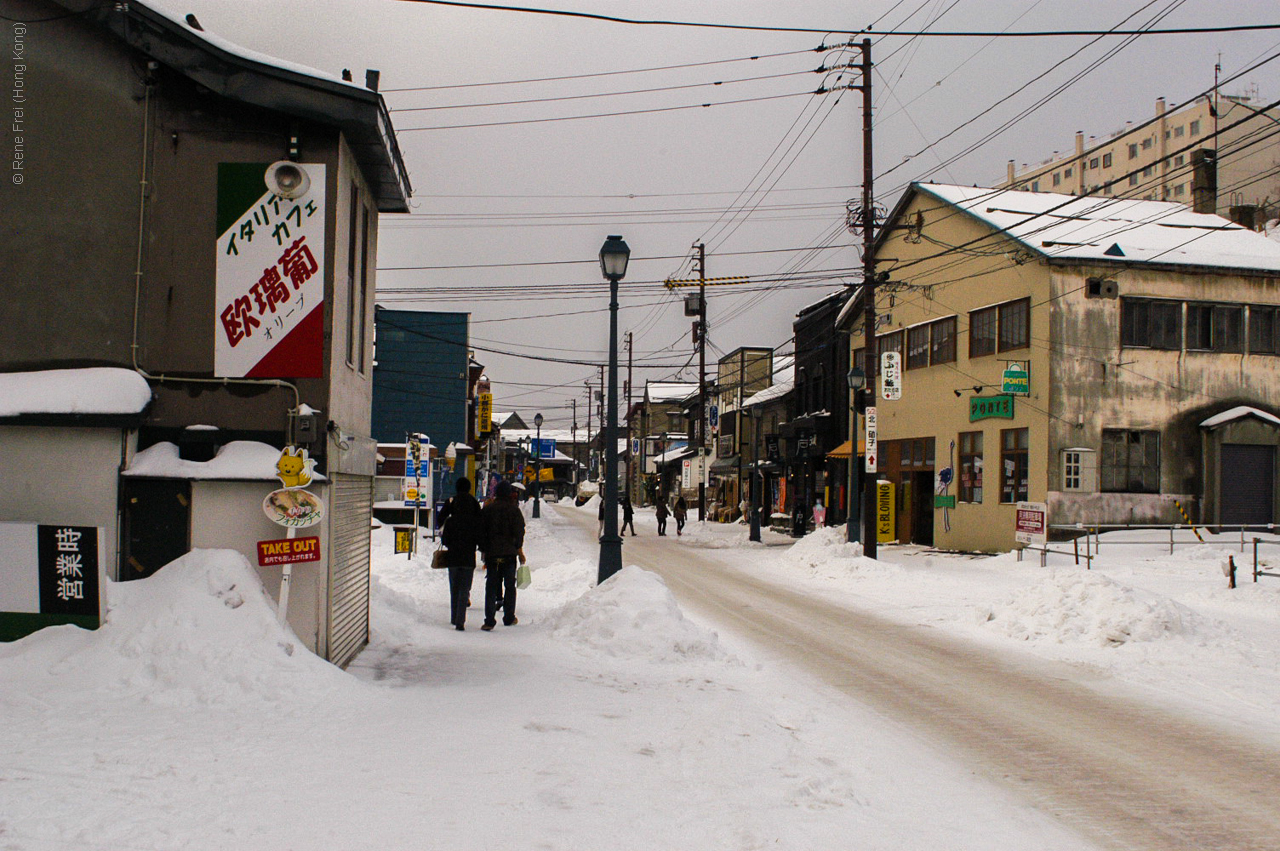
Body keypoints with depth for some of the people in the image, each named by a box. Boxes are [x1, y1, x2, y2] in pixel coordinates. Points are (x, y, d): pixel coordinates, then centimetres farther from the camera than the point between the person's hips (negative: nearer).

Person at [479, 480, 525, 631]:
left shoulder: (488, 510, 4)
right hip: (509, 553, -1)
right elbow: (519, 532, -5)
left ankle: (489, 620, -5)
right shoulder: (514, 510, -2)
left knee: (491, 587, 3)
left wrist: (484, 550, 11)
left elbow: (482, 532, 5)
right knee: (510, 586, 11)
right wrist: (519, 550, 5)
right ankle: (509, 617, 16)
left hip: (491, 553, 1)